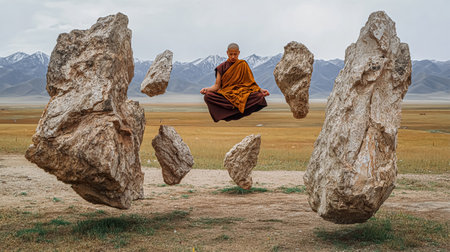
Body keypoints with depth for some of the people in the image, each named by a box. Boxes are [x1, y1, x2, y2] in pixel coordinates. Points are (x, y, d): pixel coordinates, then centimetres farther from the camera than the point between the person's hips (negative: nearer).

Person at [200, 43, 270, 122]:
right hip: (225, 94, 0)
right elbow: (217, 85, 8)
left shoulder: (243, 65, 12)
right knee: (207, 96, -30)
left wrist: (260, 90, -6)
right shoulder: (222, 67, 11)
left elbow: (250, 82, 11)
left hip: (241, 94, 0)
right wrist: (207, 89, -12)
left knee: (259, 96, -30)